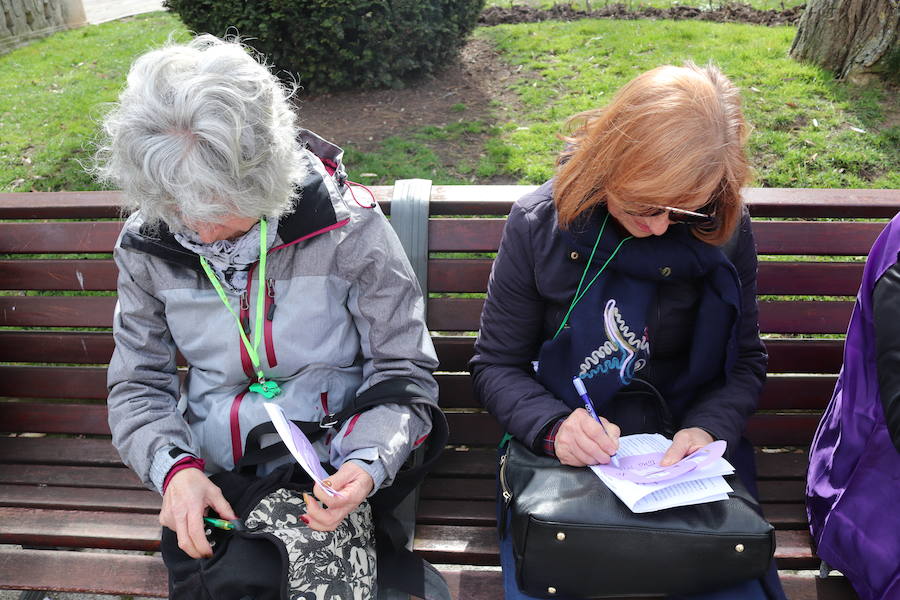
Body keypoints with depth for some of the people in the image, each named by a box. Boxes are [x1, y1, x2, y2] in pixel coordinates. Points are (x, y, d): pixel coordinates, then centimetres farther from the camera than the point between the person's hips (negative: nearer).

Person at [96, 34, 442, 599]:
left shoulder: (347, 230, -14)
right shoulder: (147, 244, -3)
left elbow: (402, 374, -7)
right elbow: (138, 384, 5)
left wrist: (366, 465, -23)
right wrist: (174, 467, -13)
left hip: (325, 474, -2)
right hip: (206, 486, 3)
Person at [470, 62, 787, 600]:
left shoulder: (724, 230, -7)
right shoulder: (540, 223, -10)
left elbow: (746, 363, 5)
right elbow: (496, 365, -4)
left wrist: (709, 429, -15)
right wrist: (553, 426, -22)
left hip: (686, 456, 1)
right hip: (563, 457, 0)